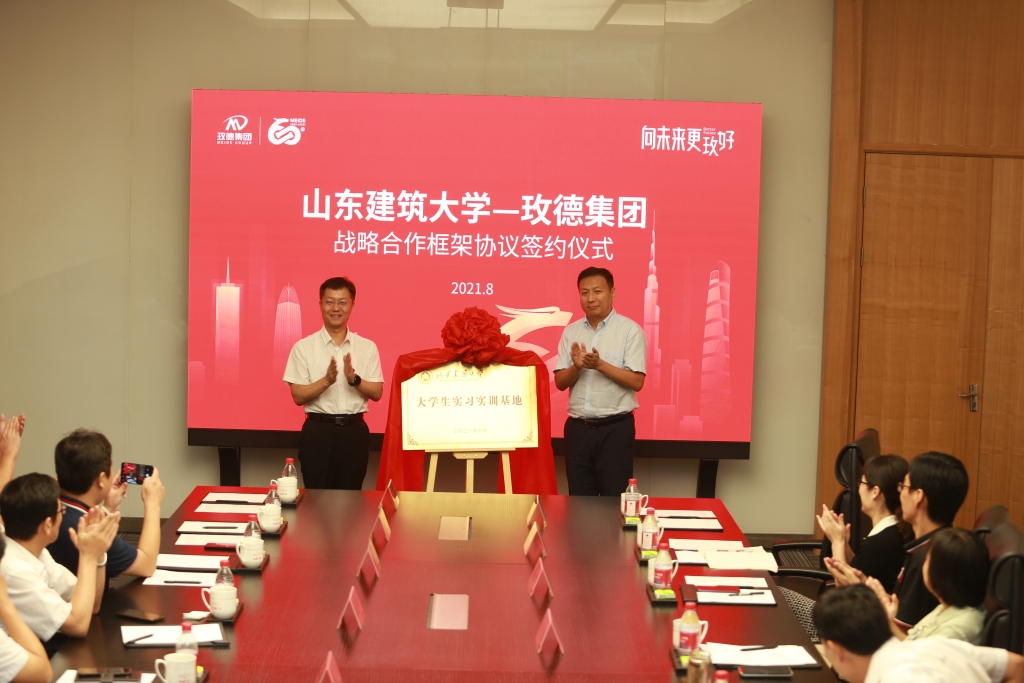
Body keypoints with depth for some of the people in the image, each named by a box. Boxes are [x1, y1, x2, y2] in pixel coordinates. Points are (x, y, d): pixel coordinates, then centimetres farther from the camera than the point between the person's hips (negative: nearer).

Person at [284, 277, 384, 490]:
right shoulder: (304, 347, -1)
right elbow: (298, 396, -4)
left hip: (354, 431, 2)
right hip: (318, 430, -2)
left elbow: (377, 393, 3)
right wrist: (326, 380, -20)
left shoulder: (367, 347, 5)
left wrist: (354, 379, -15)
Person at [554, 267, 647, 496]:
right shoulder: (571, 332, 8)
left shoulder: (630, 330, -5)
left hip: (615, 428, -4)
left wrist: (600, 365, -22)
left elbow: (636, 382, -11)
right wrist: (576, 367, -14)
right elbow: (560, 382, 6)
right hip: (578, 427, 4)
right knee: (579, 499, 9)